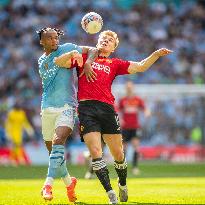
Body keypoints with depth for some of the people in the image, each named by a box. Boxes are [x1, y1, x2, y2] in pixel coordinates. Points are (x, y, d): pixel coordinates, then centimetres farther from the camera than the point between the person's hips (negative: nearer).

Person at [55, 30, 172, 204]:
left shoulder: (115, 64, 21)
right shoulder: (85, 57, 19)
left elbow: (140, 67, 14)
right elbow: (59, 62, 13)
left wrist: (156, 54, 2)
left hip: (107, 108, 2)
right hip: (86, 109, -2)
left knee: (118, 154, 2)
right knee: (95, 152, -13)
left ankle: (123, 185, 27)